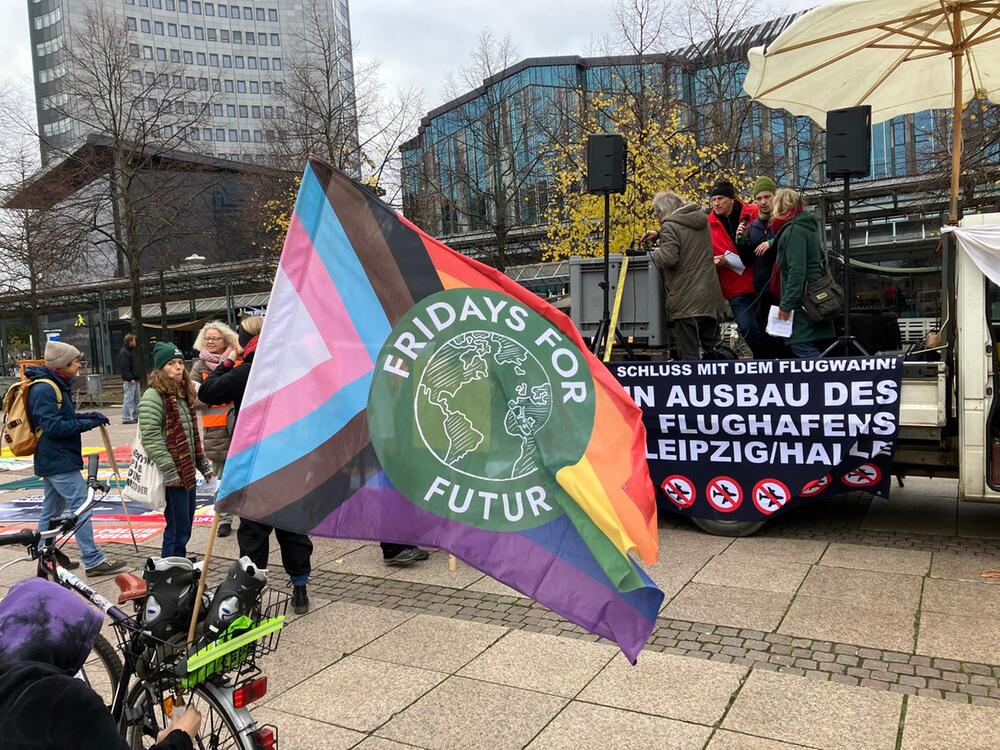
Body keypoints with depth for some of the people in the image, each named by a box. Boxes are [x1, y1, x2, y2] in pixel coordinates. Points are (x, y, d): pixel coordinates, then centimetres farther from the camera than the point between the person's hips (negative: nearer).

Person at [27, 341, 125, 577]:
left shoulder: (57, 385, 12)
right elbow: (53, 426, -22)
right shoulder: (44, 389, -18)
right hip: (59, 460, -10)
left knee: (52, 509, 17)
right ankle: (93, 561, -6)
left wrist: (89, 416, 3)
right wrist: (88, 423, -17)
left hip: (53, 459, 10)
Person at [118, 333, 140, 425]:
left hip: (134, 379, 10)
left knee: (136, 399, 13)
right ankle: (126, 418, -5)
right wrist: (130, 378, -24)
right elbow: (124, 368, -19)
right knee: (128, 399, -8)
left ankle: (135, 416, 20)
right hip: (129, 380, -10)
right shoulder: (123, 352, -12)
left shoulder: (131, 351, 18)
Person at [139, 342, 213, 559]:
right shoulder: (153, 397, -12)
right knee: (177, 530, -5)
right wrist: (169, 470, -22)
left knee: (185, 527, 14)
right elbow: (151, 438, -20)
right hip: (172, 475, -9)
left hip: (187, 472, 9)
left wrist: (203, 465, 20)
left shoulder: (183, 394, 16)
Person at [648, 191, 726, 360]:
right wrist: (659, 235, 27)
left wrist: (656, 252, -2)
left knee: (689, 354, -3)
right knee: (712, 351, 15)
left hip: (686, 301, -7)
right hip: (710, 297, 7)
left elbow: (669, 258, -21)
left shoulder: (670, 226, -11)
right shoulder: (702, 221, 12)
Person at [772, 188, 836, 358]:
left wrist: (786, 304, -20)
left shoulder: (793, 230, -12)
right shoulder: (806, 226, 18)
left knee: (801, 346, -12)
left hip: (803, 298, -10)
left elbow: (797, 271, -20)